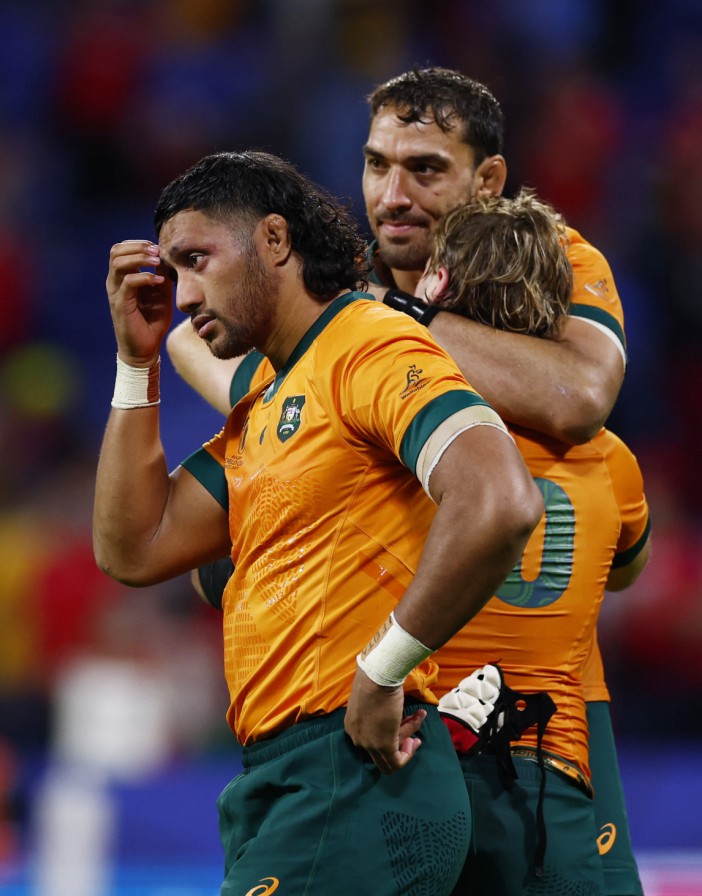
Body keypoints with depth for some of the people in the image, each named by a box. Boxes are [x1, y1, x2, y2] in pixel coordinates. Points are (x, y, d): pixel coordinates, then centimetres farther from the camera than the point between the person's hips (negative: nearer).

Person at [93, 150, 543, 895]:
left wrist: (383, 671, -18)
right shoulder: (264, 405, 21)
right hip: (276, 779, 9)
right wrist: (138, 361, 16)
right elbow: (133, 551, 17)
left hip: (356, 778, -9)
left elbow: (499, 504, -25)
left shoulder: (374, 347, -9)